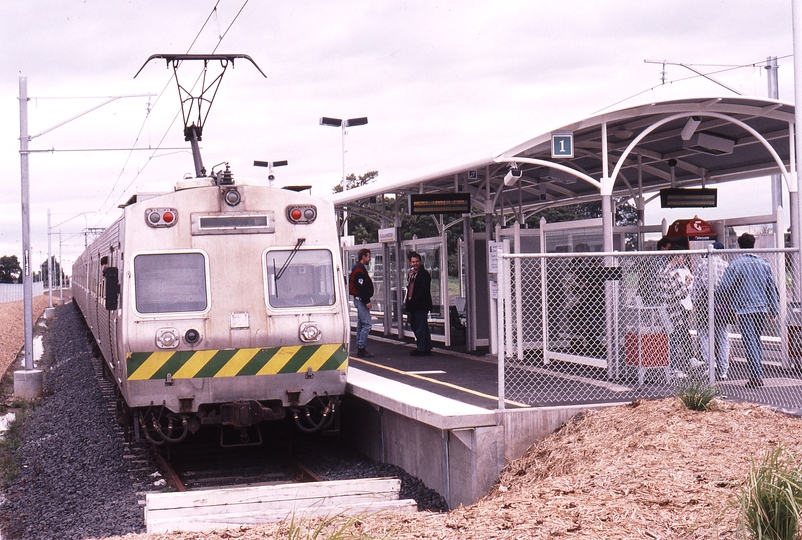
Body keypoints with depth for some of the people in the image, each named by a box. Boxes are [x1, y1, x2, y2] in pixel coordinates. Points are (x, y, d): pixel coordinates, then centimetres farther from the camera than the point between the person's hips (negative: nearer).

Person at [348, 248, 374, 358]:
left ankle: (360, 349, 17)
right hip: (361, 300, -11)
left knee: (361, 325, 13)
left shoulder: (358, 268, 18)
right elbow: (361, 287, -21)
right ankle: (361, 349, -13)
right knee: (366, 324, -12)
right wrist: (367, 301, -21)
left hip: (359, 300, 11)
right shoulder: (359, 269, -15)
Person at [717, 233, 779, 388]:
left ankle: (756, 375, -10)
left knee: (750, 342, -5)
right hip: (762, 309, 5)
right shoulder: (764, 263, 9)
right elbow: (772, 288, 14)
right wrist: (773, 310, 21)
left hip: (745, 310, -5)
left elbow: (724, 288, -6)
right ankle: (758, 374, 15)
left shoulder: (736, 264, -7)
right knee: (757, 341, 15)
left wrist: (717, 300, 14)